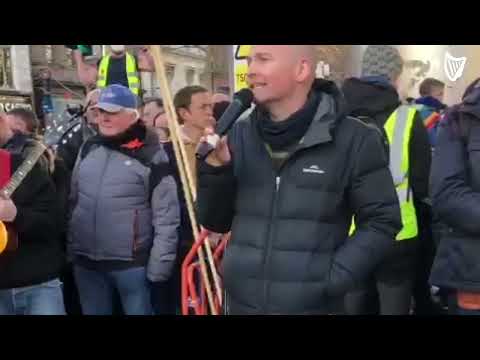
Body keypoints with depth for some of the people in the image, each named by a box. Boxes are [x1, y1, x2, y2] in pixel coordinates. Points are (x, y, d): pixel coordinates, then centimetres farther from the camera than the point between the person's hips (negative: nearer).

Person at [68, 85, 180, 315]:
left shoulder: (151, 155, -10)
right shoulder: (88, 148, 7)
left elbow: (166, 217, -10)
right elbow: (72, 200, 14)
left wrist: (159, 265, -11)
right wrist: (69, 247, 12)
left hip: (131, 263, -5)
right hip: (85, 262, 5)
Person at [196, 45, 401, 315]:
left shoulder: (353, 139, -9)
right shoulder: (239, 136, 1)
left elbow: (381, 221, -5)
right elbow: (215, 222, 6)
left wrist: (334, 279, -13)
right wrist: (215, 170, -10)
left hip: (313, 306, -3)